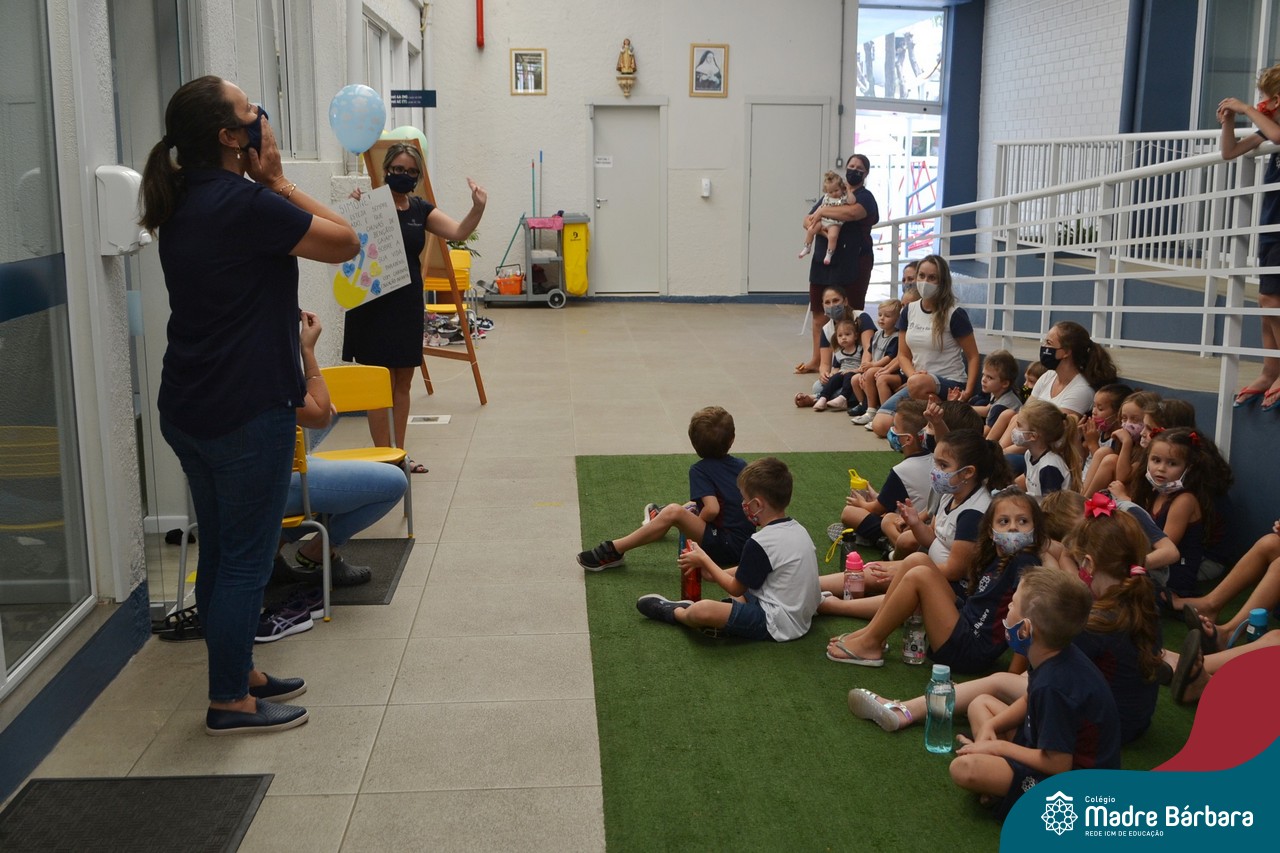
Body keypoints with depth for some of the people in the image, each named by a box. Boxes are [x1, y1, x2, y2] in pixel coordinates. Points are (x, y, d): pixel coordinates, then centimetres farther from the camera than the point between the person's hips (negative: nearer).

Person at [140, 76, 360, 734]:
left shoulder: (185, 202, 9)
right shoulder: (245, 203, -19)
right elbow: (345, 243, -13)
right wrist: (279, 184, -8)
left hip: (188, 408, 9)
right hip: (246, 413, -9)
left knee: (220, 551, 18)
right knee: (246, 558, 2)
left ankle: (238, 674, 32)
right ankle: (230, 702, 13)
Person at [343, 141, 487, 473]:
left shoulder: (420, 210, 7)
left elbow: (459, 231, -3)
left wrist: (478, 208, -20)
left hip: (407, 305, 6)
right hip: (374, 305, -6)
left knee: (403, 383, 13)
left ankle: (399, 455, 24)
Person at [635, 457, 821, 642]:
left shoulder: (760, 543, -21)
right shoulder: (798, 528, 7)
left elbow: (736, 589, -8)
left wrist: (704, 560, 4)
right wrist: (712, 573, 16)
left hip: (777, 625, -10)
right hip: (802, 617, 11)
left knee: (702, 610, -20)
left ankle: (675, 613, 11)